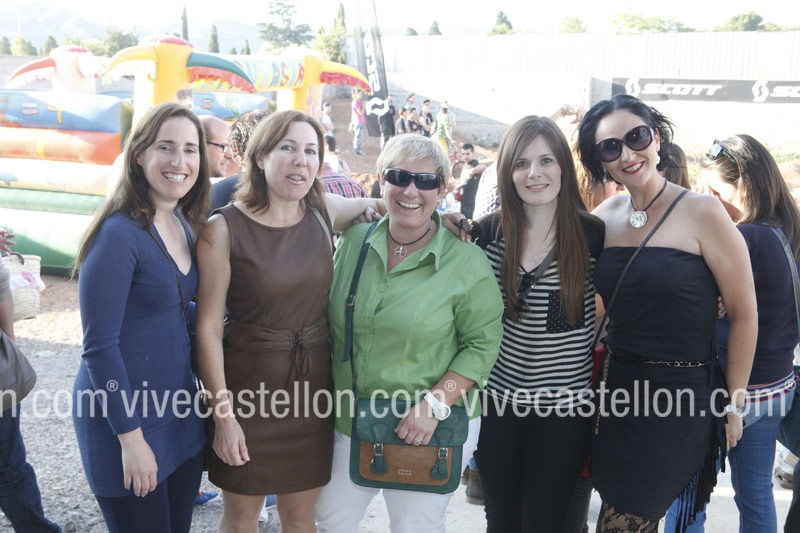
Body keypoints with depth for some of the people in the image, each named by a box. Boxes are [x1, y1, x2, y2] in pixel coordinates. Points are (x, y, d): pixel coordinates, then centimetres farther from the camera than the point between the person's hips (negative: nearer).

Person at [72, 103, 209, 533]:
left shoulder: (183, 225, 4)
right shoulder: (119, 233, -19)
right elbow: (99, 346, -18)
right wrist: (130, 437, -16)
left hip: (180, 408, 7)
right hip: (126, 417, -7)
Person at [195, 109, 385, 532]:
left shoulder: (324, 211, -1)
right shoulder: (224, 229, -13)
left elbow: (381, 207, 18)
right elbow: (208, 326, -11)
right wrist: (223, 414, -13)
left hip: (314, 383, 4)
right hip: (249, 385, -3)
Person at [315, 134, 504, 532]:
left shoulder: (467, 263, -13)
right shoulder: (353, 242, -1)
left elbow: (482, 344, -10)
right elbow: (332, 327, 9)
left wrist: (433, 405, -21)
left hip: (433, 430, -4)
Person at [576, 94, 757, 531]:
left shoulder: (701, 212, -11)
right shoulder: (604, 216, 4)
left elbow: (743, 314, -7)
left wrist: (733, 402, -4)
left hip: (681, 395, -5)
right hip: (618, 383, 5)